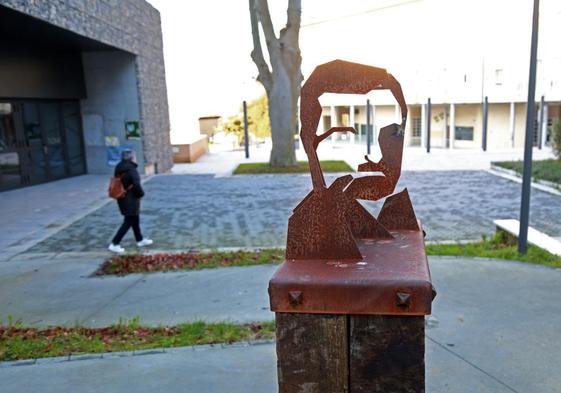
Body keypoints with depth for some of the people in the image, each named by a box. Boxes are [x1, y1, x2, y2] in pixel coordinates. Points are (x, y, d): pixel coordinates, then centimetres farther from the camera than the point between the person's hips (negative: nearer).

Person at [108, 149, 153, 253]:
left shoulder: (119, 169, 5)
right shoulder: (132, 170, -21)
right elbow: (137, 185, -22)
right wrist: (141, 194, -4)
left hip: (123, 199, 9)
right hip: (131, 200, -9)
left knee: (135, 220, 21)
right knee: (128, 222, 0)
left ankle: (140, 240, 35)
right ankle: (114, 244, 0)